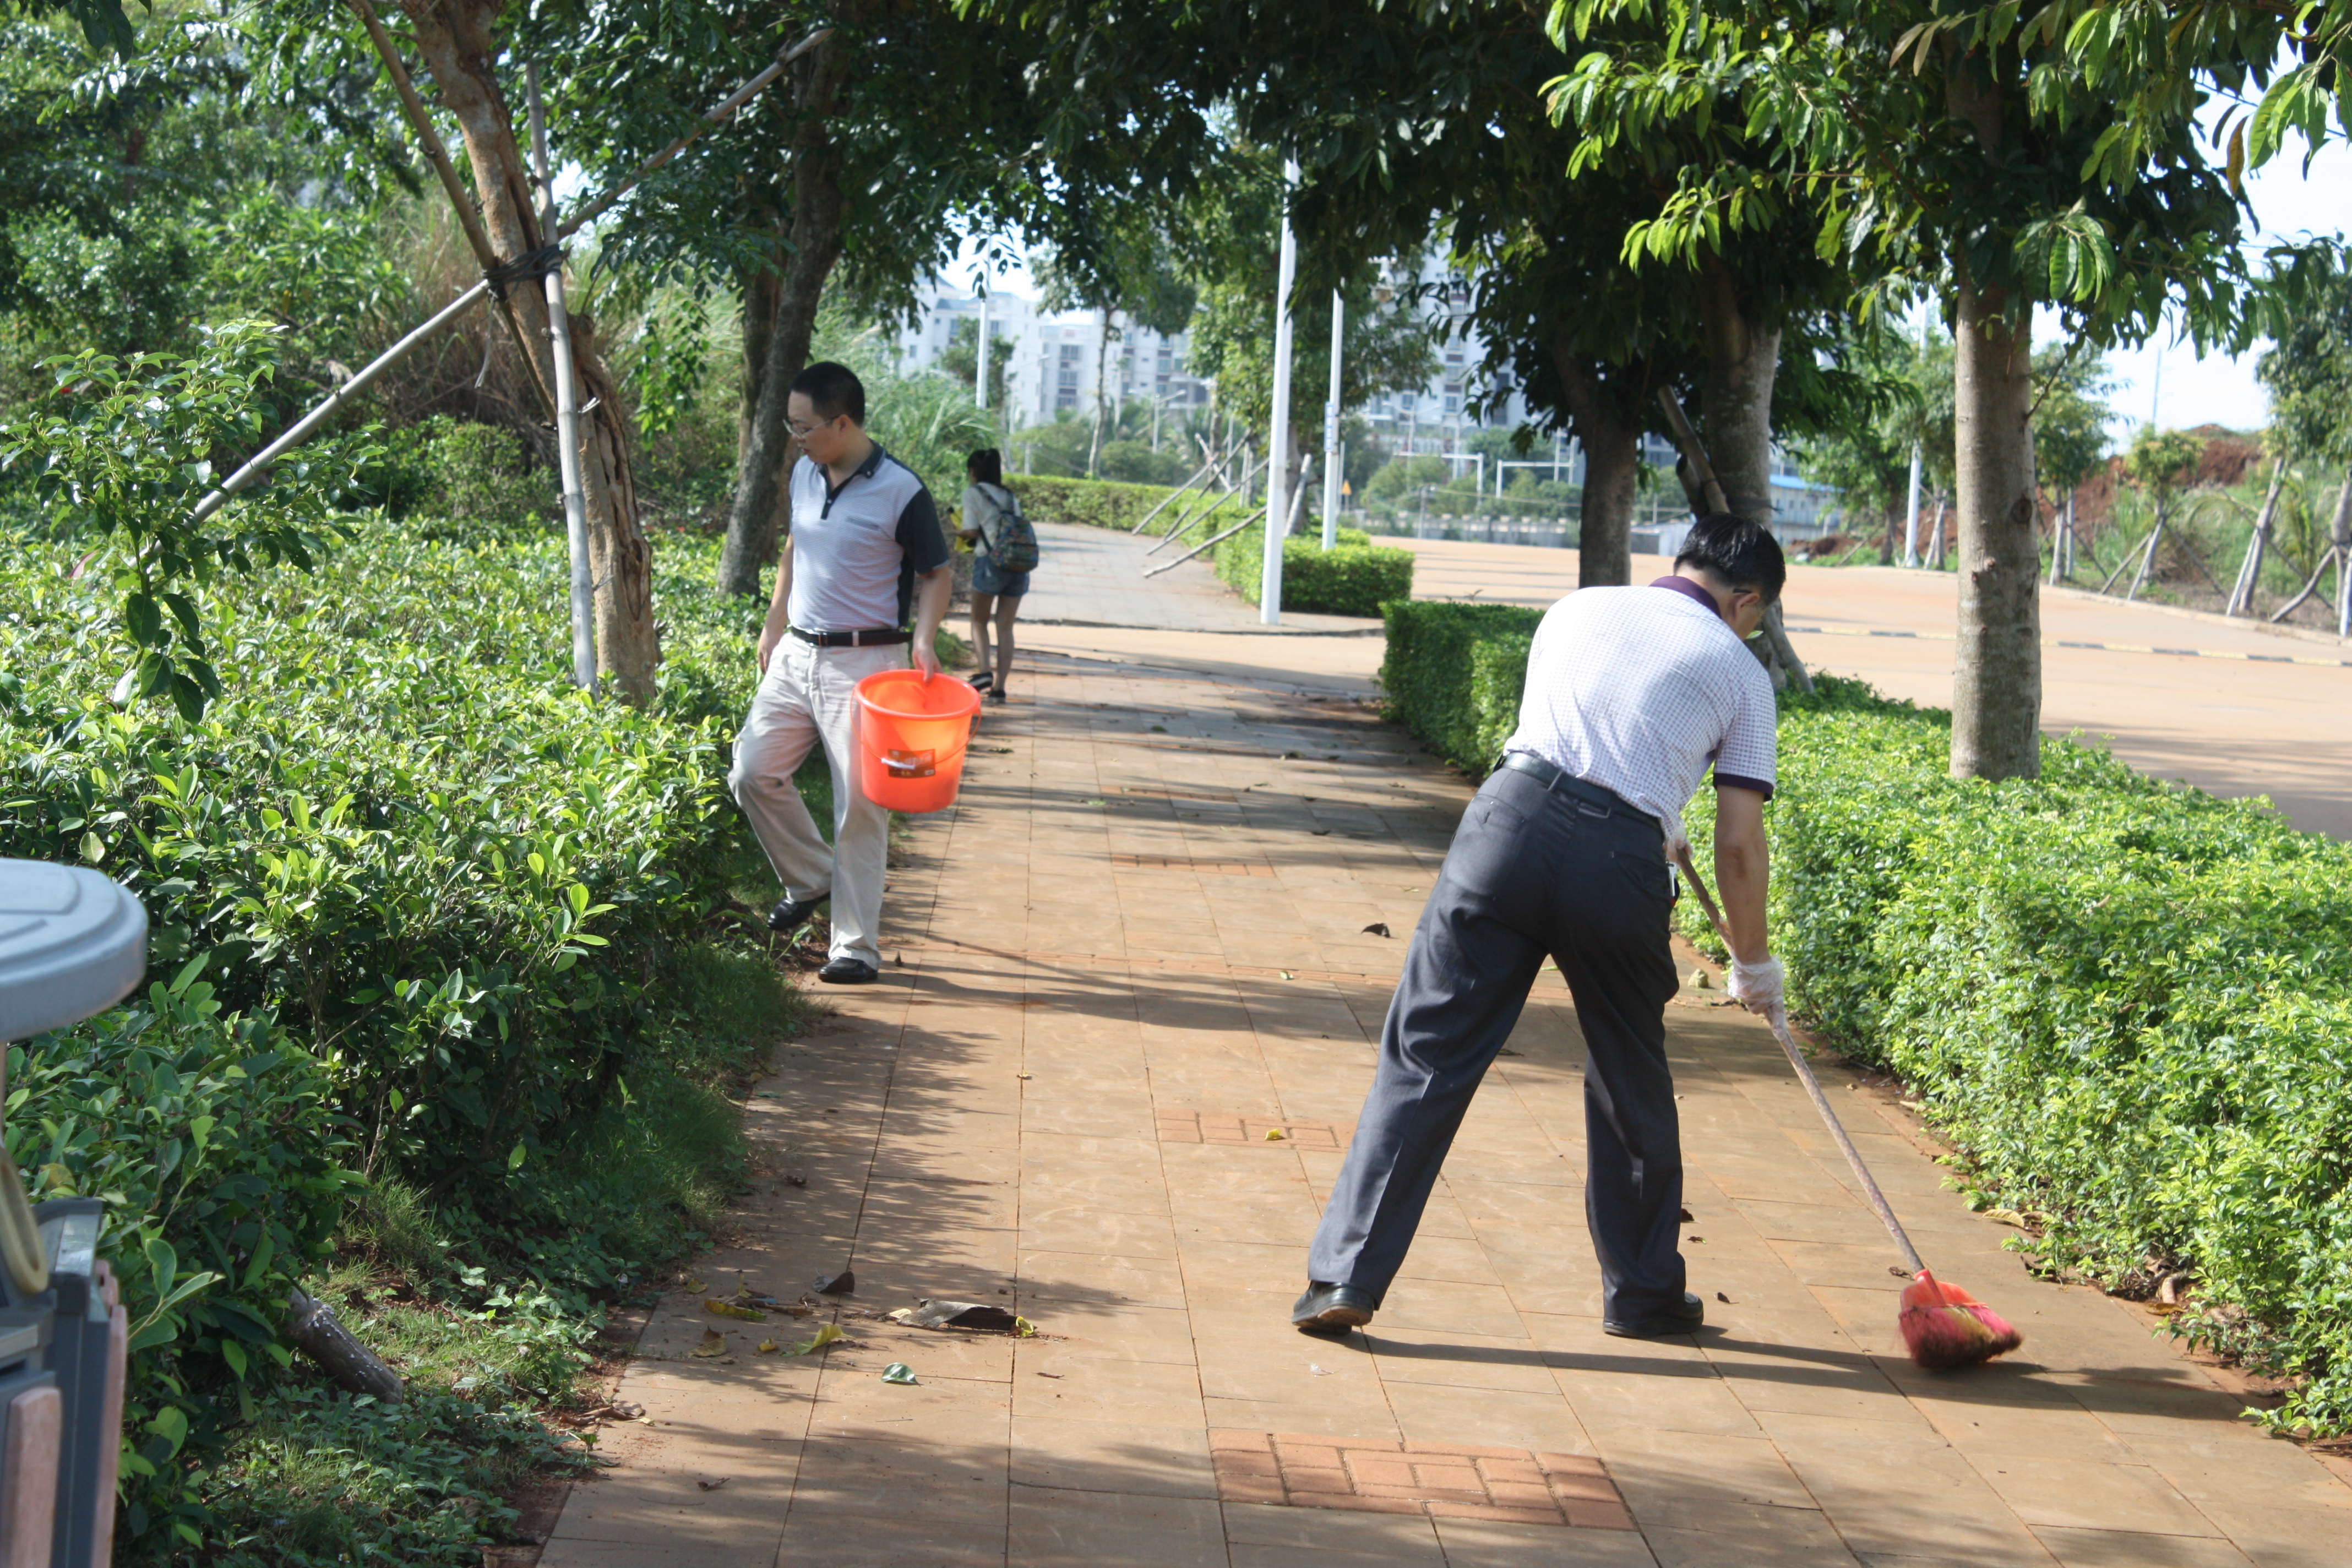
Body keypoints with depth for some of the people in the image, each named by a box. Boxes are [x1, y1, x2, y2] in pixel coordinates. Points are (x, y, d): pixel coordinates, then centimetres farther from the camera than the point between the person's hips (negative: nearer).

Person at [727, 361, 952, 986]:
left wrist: (923, 640, -19)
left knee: (859, 806, -3)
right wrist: (774, 622, 20)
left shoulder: (901, 491, -12)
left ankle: (858, 948, 6)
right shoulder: (804, 474, 7)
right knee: (753, 774, 2)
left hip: (863, 664, -7)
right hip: (796, 654, 7)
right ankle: (810, 879, 25)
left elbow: (934, 576, -5)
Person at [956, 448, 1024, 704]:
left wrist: (959, 533, 18)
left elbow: (972, 531, -3)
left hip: (990, 561, -4)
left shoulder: (973, 493, 3)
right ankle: (999, 686, 4)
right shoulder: (1009, 496, 19)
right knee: (1005, 628, 8)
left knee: (979, 621, 13)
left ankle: (985, 671, -6)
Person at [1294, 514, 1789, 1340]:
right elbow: (1738, 847, 12)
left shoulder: (1577, 609, 24)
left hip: (1513, 816, 1)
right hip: (1622, 861, -1)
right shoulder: (1739, 671, 15)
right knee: (1632, 1082, 18)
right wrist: (1753, 961, 27)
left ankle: (1345, 1276, 2)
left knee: (1427, 1054, 4)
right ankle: (1644, 1293, 31)